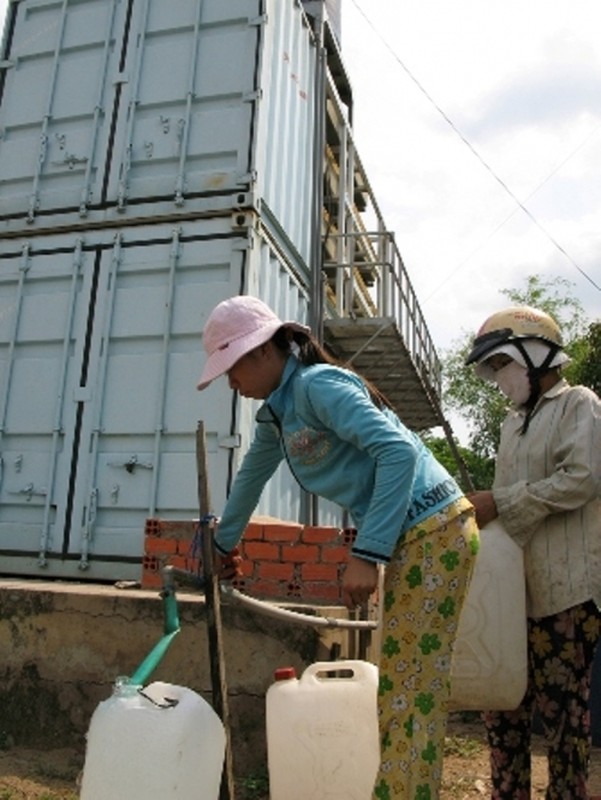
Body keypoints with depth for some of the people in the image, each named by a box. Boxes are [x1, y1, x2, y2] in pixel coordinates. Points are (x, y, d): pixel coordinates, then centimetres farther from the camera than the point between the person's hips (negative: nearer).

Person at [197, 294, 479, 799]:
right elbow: (251, 476, 28)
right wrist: (222, 544, 39)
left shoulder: (317, 385, -16)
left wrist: (366, 554, -25)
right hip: (407, 538, 10)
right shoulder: (276, 412, 13)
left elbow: (399, 451, -25)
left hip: (433, 533, -9)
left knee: (412, 687, -4)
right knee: (402, 682, 15)